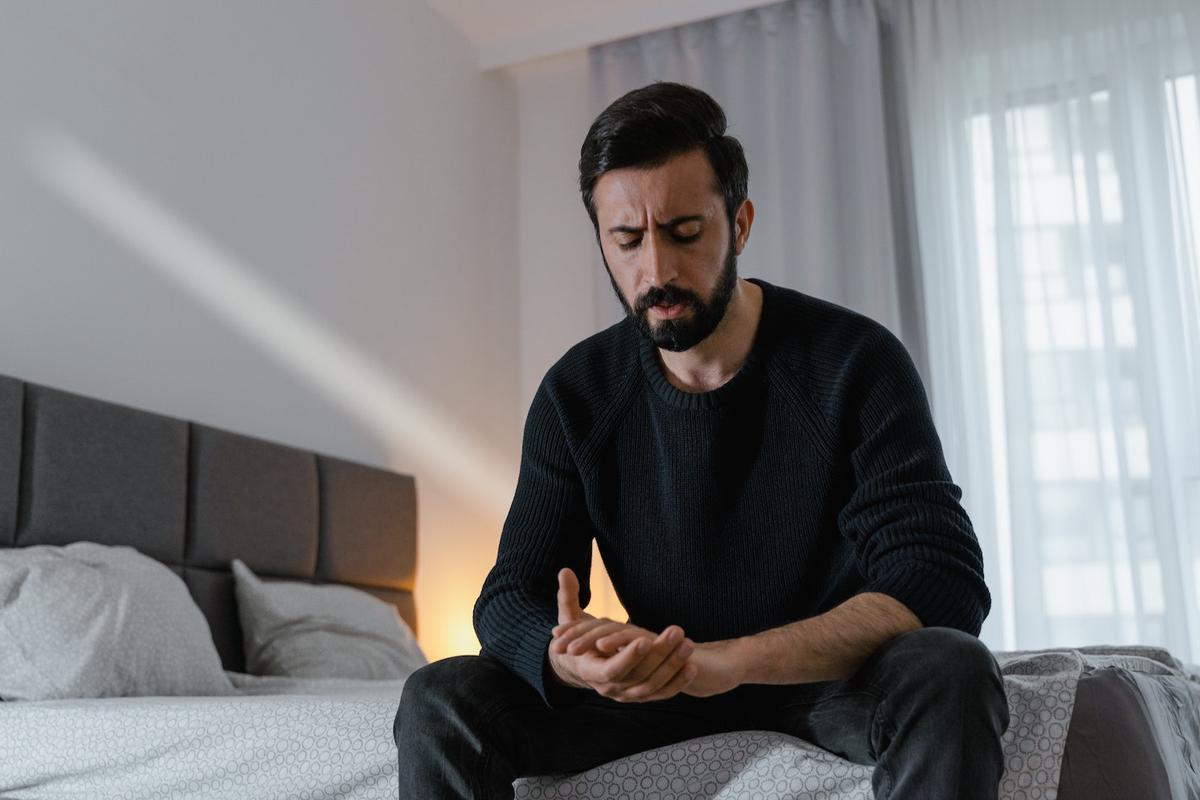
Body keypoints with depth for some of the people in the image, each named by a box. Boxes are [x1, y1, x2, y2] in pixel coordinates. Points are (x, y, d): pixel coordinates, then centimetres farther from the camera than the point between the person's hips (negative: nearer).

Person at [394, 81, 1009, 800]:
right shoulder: (578, 393, -5)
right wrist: (568, 657, -34)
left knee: (948, 671, -35)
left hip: (832, 677, -1)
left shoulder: (856, 362, -15)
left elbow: (944, 582, -23)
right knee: (440, 700, -19)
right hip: (660, 683, 2)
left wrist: (736, 658, -39)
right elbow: (511, 597, -7)